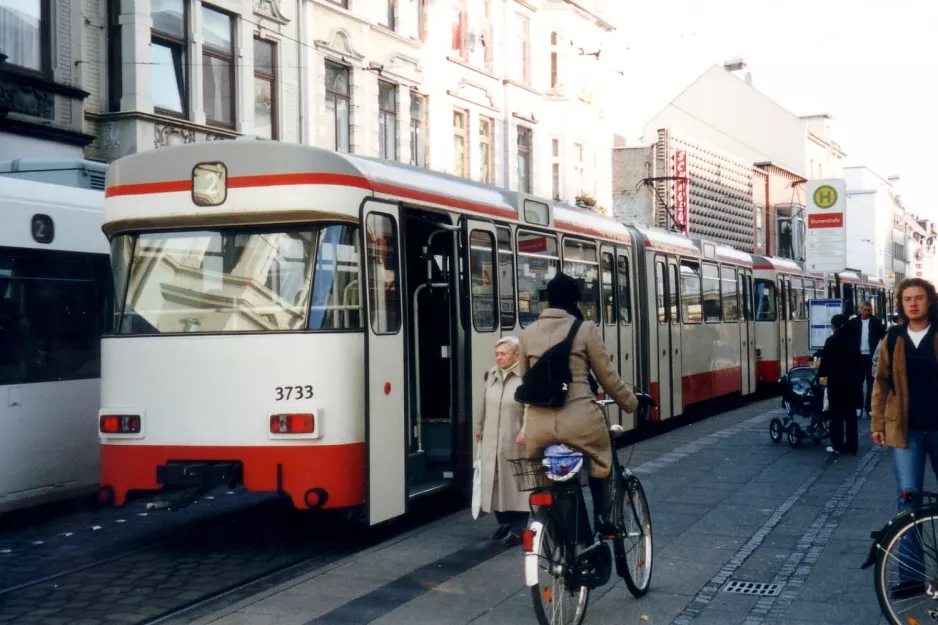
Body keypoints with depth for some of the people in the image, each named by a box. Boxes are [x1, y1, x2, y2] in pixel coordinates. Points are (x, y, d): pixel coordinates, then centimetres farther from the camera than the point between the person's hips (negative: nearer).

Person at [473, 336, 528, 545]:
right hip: (492, 440, 7)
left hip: (514, 442, -7)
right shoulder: (492, 374, 10)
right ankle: (503, 521, 28)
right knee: (495, 481, 11)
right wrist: (479, 427, 24)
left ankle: (518, 529, 8)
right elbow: (484, 404, 19)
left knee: (515, 483, -1)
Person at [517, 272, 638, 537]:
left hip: (538, 425, 3)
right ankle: (602, 515, 17)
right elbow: (608, 377, 5)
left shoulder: (528, 333, 11)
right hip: (578, 420, -3)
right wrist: (632, 403, 21)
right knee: (601, 460, 28)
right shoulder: (585, 329, 0)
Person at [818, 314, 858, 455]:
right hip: (850, 380, 4)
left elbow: (825, 361, -7)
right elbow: (856, 360, 6)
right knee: (850, 413, 8)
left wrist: (821, 374, 7)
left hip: (835, 381, -4)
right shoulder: (851, 339, 2)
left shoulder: (831, 341, -10)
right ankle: (852, 445, 9)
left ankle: (838, 445, 2)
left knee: (836, 414, 3)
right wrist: (852, 373, 14)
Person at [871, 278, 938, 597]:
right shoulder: (894, 338, 5)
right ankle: (911, 576, 2)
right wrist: (877, 422, 6)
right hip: (906, 429, 1)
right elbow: (882, 382, 10)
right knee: (908, 500, -1)